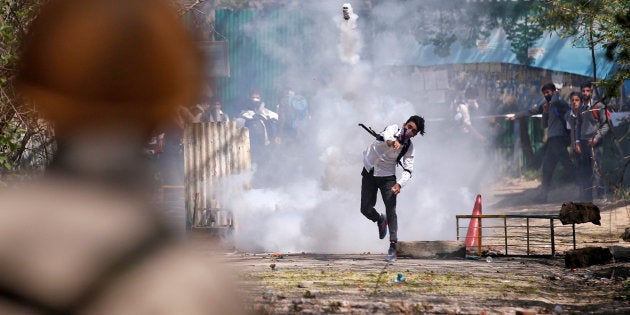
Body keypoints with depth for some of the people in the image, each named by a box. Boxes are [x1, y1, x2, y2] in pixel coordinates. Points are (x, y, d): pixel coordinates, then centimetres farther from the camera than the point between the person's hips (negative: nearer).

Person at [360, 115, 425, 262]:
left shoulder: (409, 147, -8)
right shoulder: (393, 129, -15)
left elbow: (408, 170, -12)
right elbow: (387, 134, -39)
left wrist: (399, 184, -32)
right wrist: (391, 141, -64)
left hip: (387, 177, 0)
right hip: (369, 173, 0)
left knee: (391, 210, -13)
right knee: (366, 209, 2)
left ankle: (393, 247, -12)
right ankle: (380, 220, 37)